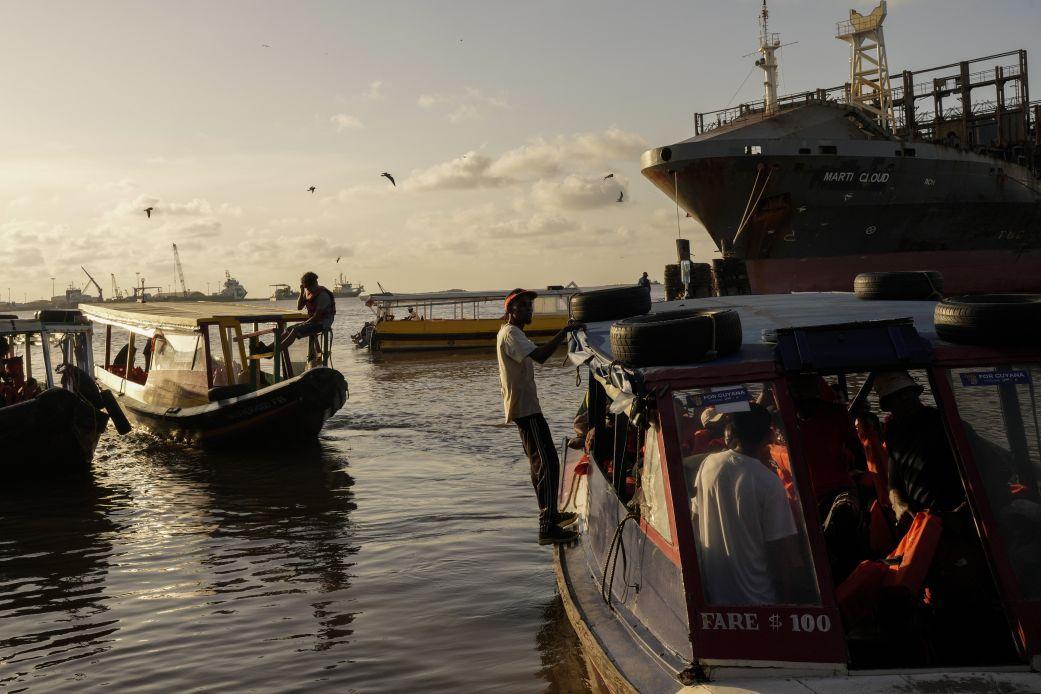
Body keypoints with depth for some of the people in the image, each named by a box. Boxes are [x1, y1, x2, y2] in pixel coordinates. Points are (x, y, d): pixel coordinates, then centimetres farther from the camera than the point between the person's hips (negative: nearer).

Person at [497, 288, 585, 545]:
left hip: (523, 407, 11)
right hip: (526, 408, -11)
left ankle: (550, 514, 32)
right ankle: (547, 528, -15)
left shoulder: (508, 332, 17)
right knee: (547, 463, -13)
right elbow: (540, 356, -32)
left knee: (540, 462, 20)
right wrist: (565, 331, -31)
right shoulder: (511, 334, -17)